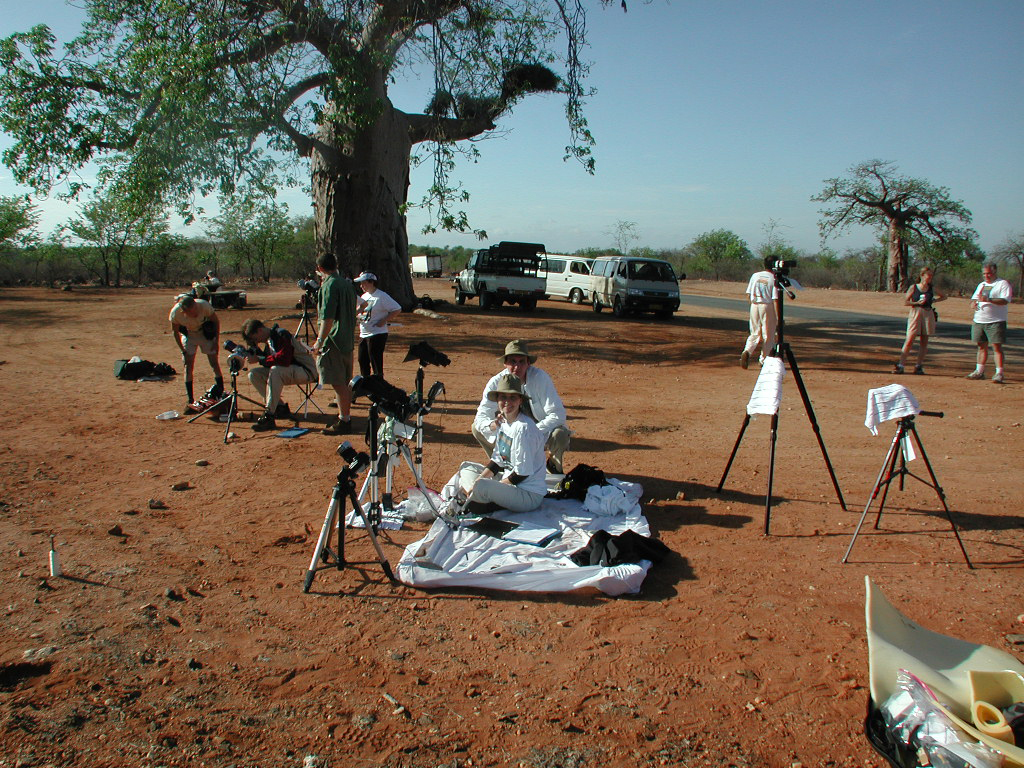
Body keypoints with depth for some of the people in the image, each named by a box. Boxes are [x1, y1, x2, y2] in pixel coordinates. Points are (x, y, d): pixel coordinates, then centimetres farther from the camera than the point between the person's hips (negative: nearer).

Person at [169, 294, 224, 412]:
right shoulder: (175, 312, -30)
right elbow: (175, 331, -10)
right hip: (188, 335, 1)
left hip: (206, 333, -1)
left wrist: (216, 341, -12)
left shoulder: (204, 305, -34)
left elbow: (216, 321, -13)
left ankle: (221, 393, 6)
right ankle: (190, 400, 0)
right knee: (188, 366, -5)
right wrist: (183, 351, -10)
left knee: (214, 362, -5)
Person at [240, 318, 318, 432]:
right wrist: (254, 354, -2)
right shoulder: (268, 340, 11)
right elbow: (269, 361, 13)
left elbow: (284, 359, -31)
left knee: (275, 370, -36)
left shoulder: (282, 335, -18)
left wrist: (259, 359, -26)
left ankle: (269, 416, -35)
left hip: (306, 371, -10)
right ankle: (280, 407, -2)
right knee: (254, 374, -3)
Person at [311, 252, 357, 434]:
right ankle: (345, 417, 24)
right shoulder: (347, 283, 13)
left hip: (334, 342, -9)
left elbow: (328, 317, -21)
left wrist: (320, 341, -20)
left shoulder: (330, 286, -14)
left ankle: (344, 422, -2)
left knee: (339, 384, -5)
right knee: (345, 382, 16)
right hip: (347, 340, 9)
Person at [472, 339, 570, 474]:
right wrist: (492, 425, -39)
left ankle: (553, 464, 1)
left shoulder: (540, 378, -24)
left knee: (560, 435, -35)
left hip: (543, 432, -2)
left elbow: (558, 415, -28)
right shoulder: (496, 383, -15)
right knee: (477, 428, -13)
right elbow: (481, 416, -14)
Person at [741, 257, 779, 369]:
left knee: (755, 333, 12)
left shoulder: (755, 275, 5)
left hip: (754, 306, 4)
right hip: (767, 306, -4)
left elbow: (748, 293, 6)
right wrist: (777, 315, -11)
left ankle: (747, 351, -13)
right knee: (768, 335, 9)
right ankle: (764, 359, 12)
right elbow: (775, 298, -13)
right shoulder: (773, 278, -9)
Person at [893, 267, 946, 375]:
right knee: (910, 340, -10)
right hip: (915, 314, -3)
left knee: (924, 341, 4)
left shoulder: (932, 289, 8)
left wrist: (933, 300, 4)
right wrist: (917, 302, -15)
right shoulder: (913, 287, 0)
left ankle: (919, 366, 11)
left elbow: (943, 297, 22)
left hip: (928, 314, 3)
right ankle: (900, 365, -11)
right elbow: (905, 302, -2)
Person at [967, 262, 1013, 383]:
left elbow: (1005, 300, -16)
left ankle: (999, 373, -7)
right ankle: (979, 371, 16)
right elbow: (974, 298, 21)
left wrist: (988, 300, -29)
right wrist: (973, 303, -3)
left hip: (996, 321, -6)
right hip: (979, 321, 7)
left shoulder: (1003, 284, -3)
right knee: (981, 346, 10)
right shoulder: (981, 285, 19)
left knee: (997, 347, -8)